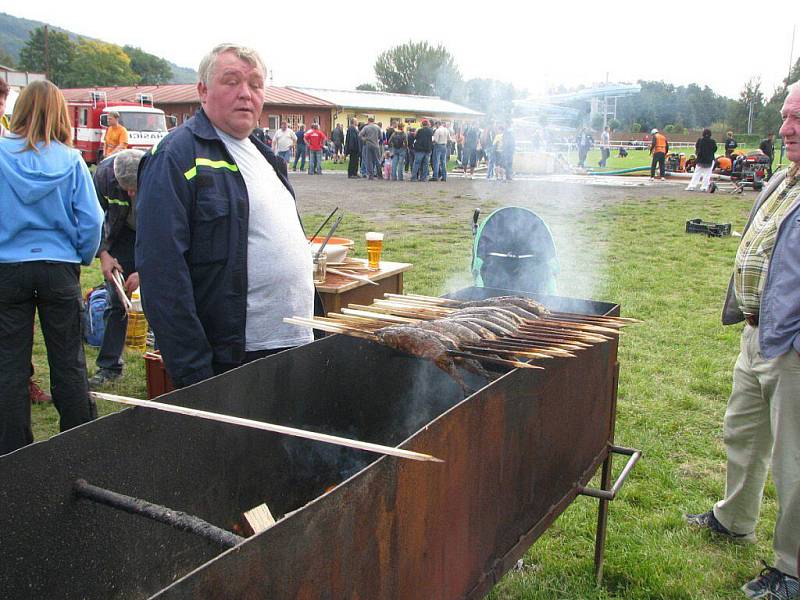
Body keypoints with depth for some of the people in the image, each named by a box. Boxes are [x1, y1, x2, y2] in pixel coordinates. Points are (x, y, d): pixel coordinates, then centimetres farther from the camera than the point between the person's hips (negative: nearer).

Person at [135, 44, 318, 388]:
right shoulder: (175, 157, -12)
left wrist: (310, 325, 18)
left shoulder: (261, 154, 15)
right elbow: (162, 272, -19)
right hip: (229, 359, -8)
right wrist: (193, 372, -23)